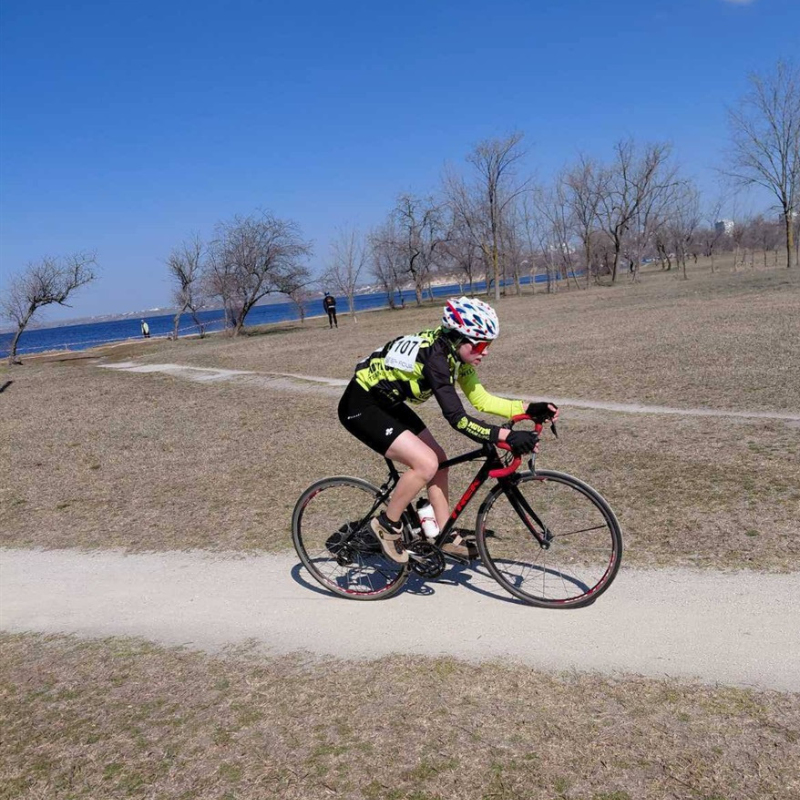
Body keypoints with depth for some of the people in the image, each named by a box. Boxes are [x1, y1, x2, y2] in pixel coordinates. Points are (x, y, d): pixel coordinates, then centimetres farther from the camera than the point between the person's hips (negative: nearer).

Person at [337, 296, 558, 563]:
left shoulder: (454, 352, -5)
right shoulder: (434, 355, -31)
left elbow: (480, 399, 0)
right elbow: (457, 419, -36)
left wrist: (529, 409, -9)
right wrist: (507, 436, -42)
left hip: (387, 404, 9)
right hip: (360, 406, -9)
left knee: (438, 460, 6)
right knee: (426, 463, -19)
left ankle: (446, 538, 18)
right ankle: (387, 525, 1)